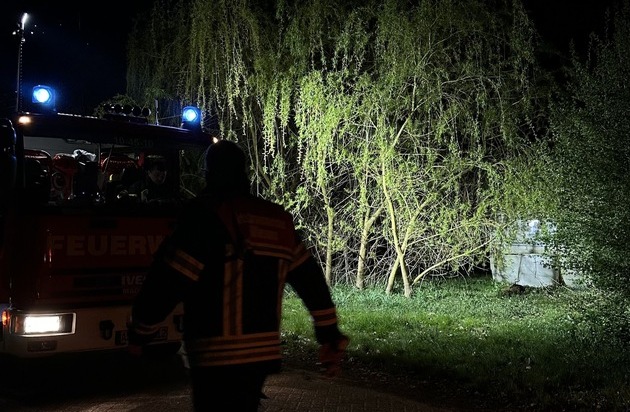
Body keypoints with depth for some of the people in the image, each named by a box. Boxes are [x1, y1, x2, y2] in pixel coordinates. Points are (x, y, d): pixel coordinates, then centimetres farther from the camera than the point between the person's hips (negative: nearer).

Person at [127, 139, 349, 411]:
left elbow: (168, 282, -14)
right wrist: (331, 339, 17)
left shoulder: (206, 215, -11)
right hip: (263, 353, 7)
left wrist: (139, 332, 1)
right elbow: (311, 281, 11)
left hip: (217, 360, -7)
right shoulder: (278, 221, 10)